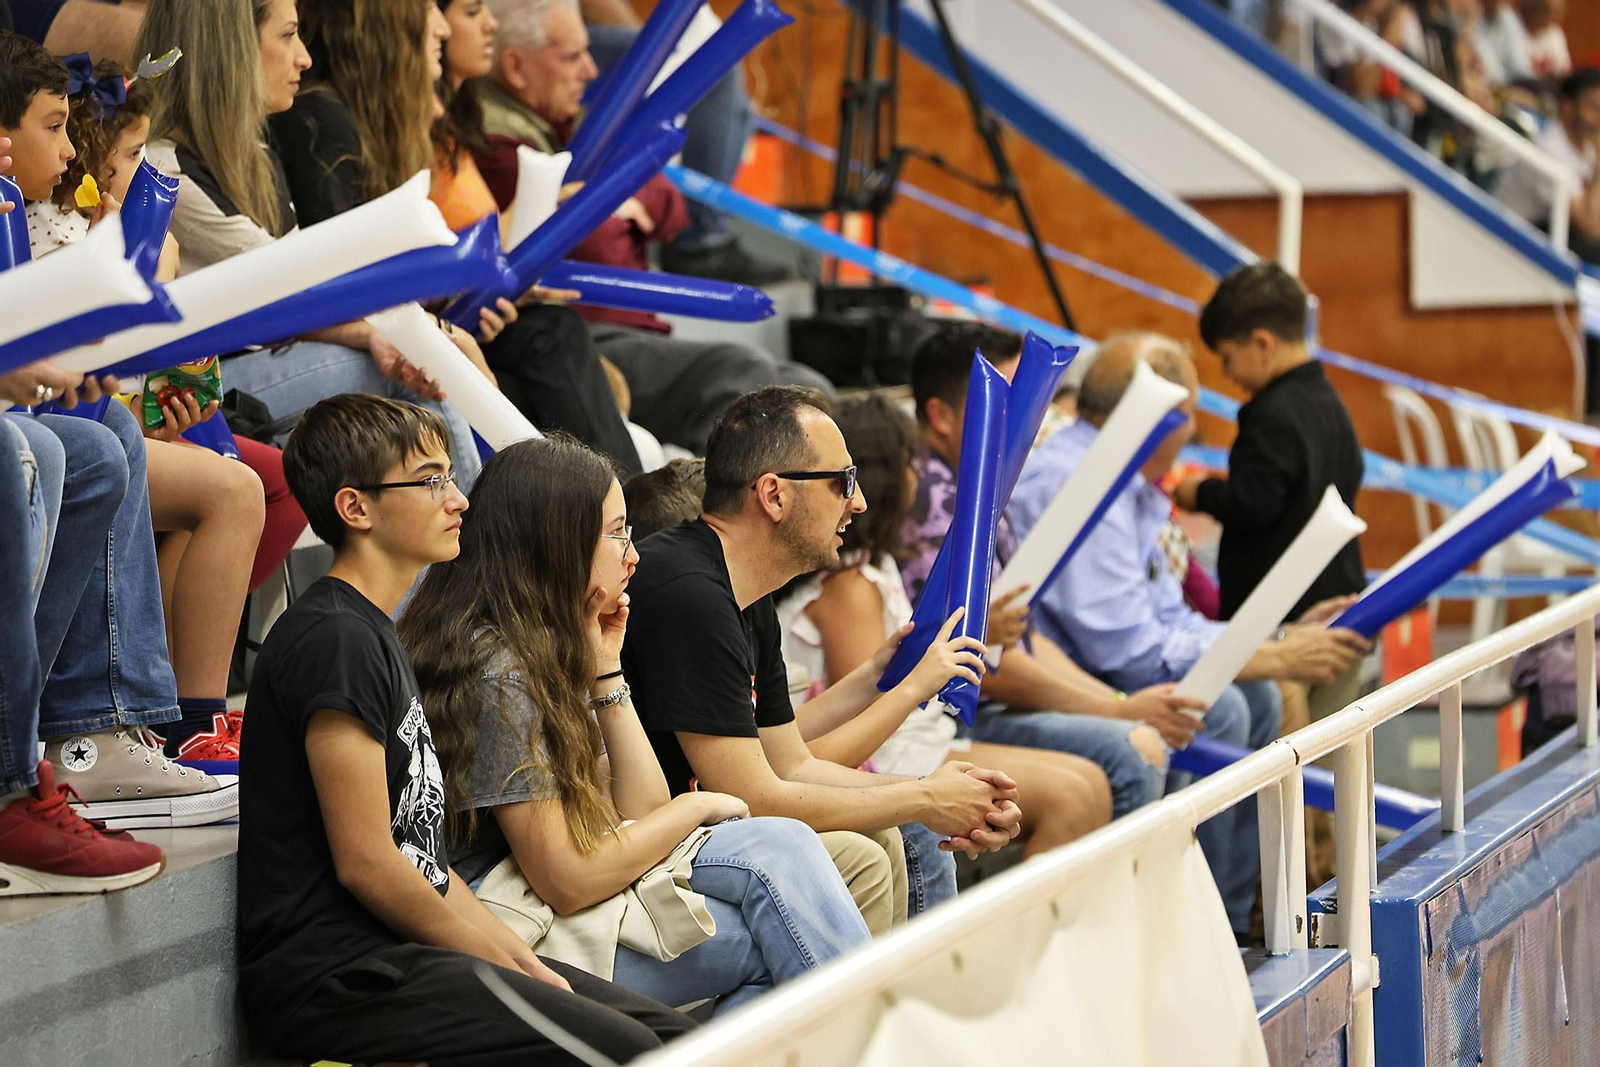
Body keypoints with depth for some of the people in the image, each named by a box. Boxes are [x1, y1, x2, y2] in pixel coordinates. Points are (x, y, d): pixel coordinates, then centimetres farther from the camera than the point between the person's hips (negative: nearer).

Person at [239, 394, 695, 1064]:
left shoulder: (376, 637, 20)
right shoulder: (333, 640, -13)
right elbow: (366, 862, -17)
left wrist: (520, 960, 8)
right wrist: (509, 971, -8)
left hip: (394, 953, 10)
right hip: (331, 976, -10)